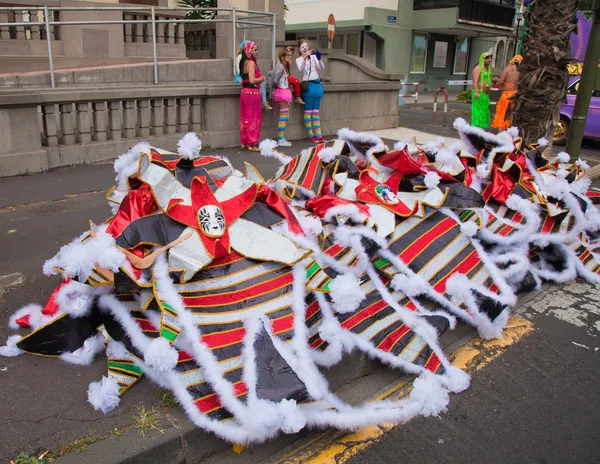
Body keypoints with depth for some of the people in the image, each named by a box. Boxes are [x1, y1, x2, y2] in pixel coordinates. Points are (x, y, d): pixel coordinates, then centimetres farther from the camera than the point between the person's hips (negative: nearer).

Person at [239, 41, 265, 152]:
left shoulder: (244, 62, 13)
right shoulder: (251, 63, -14)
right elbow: (252, 80, -23)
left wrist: (259, 78, 11)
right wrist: (261, 78, -5)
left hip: (245, 92, 9)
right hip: (252, 93, -9)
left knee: (245, 118, 14)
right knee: (254, 118, -2)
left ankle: (244, 142, 21)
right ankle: (252, 144, 2)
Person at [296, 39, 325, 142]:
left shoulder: (313, 56, 12)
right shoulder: (298, 59, 5)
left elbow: (321, 69, 1)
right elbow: (301, 69, -16)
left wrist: (319, 59, -15)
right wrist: (305, 57, -28)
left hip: (317, 85, 4)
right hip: (308, 86, -3)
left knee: (316, 112, 5)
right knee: (308, 111, -4)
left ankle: (318, 135, 5)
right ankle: (310, 135, 0)